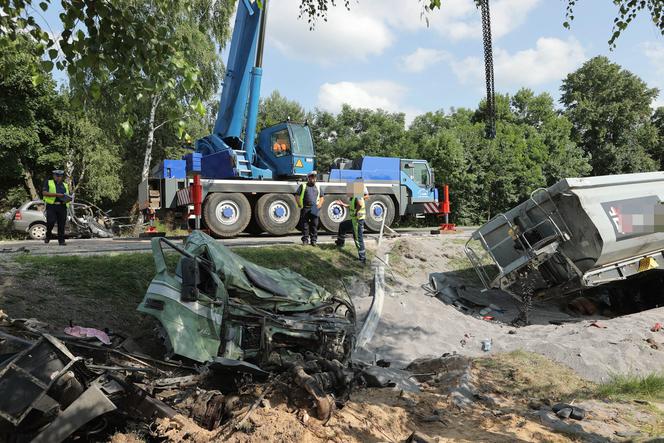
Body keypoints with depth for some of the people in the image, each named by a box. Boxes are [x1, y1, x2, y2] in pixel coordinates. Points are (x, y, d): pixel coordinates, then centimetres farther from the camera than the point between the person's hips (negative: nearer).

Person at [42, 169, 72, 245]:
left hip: (62, 207, 3)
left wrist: (67, 199, 1)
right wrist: (56, 194, -13)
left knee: (61, 224, -1)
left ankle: (61, 240, 3)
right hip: (51, 206, -3)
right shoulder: (48, 183, 12)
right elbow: (44, 193, -3)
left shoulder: (65, 185, 24)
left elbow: (68, 197, 26)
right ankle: (48, 235, 11)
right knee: (51, 222, -15)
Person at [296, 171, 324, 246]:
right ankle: (305, 240, 6)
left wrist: (320, 204, 3)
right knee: (305, 225, 0)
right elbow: (297, 196, 4)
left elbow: (321, 197, 20)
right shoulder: (303, 186, 8)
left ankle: (313, 240, 7)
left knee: (314, 225, 1)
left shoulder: (317, 187, 19)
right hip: (305, 208, -2)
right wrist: (299, 204, -6)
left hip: (314, 209, 2)